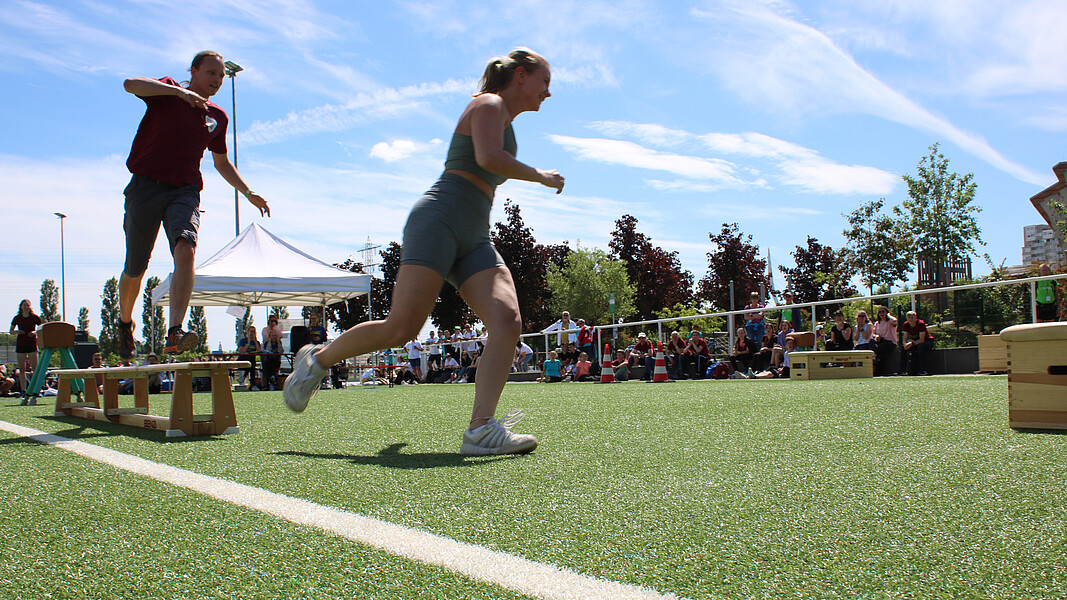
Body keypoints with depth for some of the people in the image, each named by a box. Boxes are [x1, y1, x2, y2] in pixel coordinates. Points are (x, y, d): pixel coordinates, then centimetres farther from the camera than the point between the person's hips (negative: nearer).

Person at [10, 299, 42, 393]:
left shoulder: (35, 317, 1)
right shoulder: (17, 318, 5)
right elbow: (11, 331, 11)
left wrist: (34, 332, -13)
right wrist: (17, 331, -10)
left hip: (32, 344, -2)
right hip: (20, 345, 2)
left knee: (35, 368, -7)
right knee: (22, 369, 3)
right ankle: (23, 390, 9)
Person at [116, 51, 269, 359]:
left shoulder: (218, 117, 17)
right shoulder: (168, 94, 4)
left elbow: (222, 162, 29)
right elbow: (131, 84, -16)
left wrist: (249, 192, 20)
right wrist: (180, 91, -25)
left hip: (185, 191, 2)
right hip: (146, 186, -2)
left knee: (186, 250, -26)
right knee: (135, 269, 6)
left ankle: (174, 334, -37)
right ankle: (125, 322, 36)